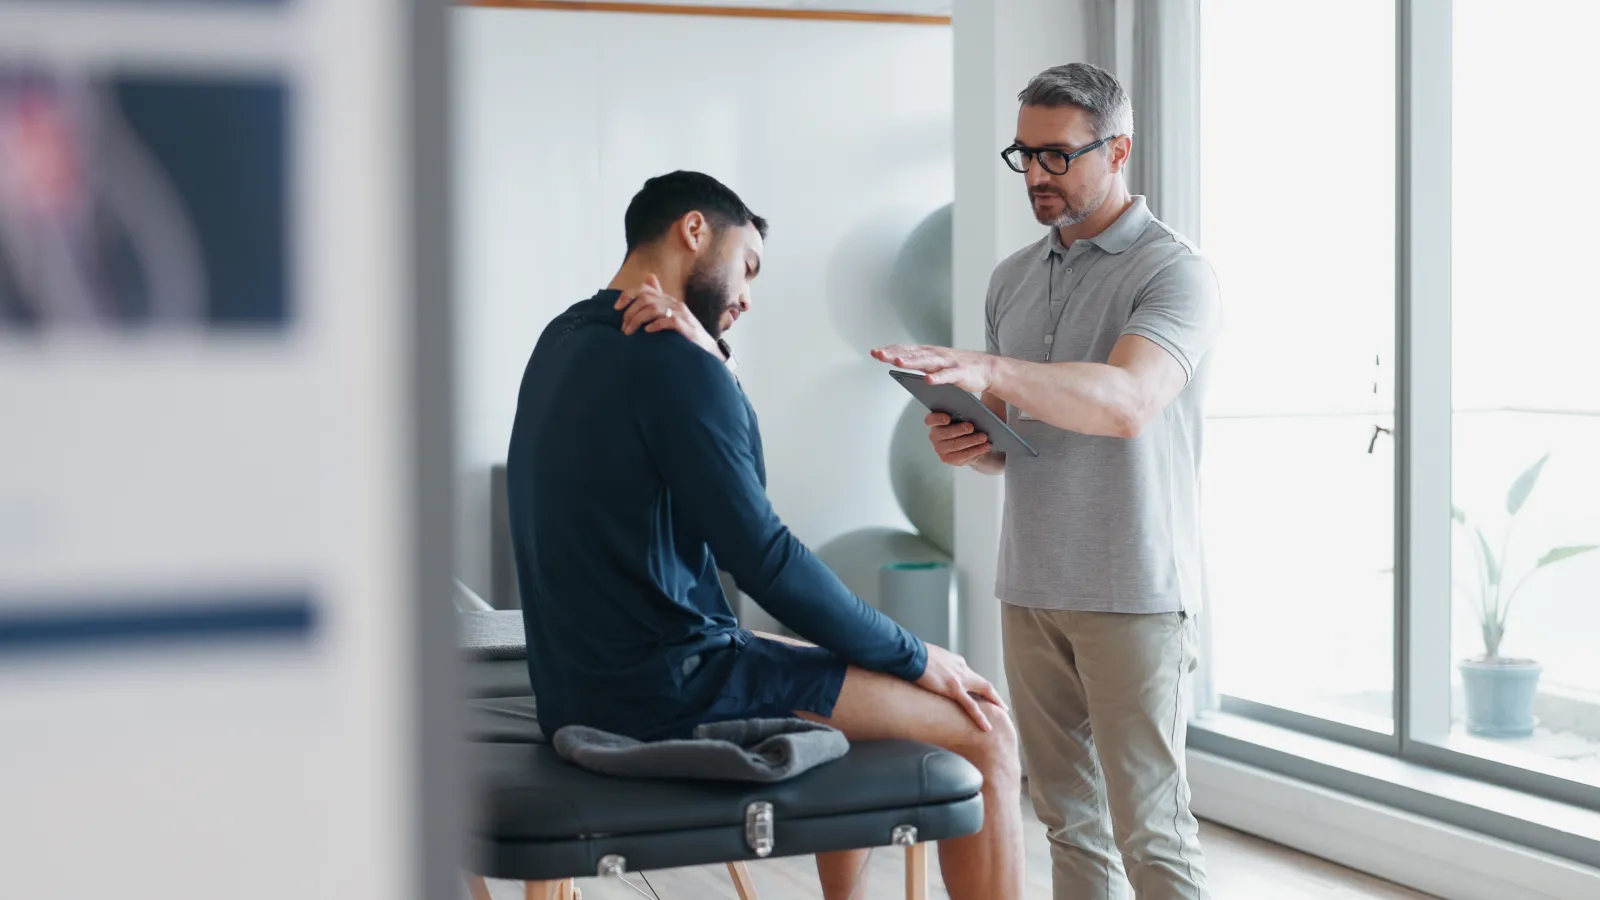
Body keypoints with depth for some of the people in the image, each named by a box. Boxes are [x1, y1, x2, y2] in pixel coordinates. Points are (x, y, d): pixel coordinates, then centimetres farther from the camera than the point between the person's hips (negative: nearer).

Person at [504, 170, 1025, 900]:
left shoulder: (567, 340, 12)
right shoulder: (670, 362, -17)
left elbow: (739, 480, 12)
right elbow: (765, 559, -19)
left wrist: (705, 359, -4)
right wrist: (914, 657, -7)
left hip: (589, 685, 10)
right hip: (665, 690, -10)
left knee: (857, 669, 29)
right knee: (984, 731, -6)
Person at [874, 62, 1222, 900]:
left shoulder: (1173, 270, -8)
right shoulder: (1013, 279, 13)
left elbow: (1126, 402, -26)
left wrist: (988, 370, -38)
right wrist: (967, 443, -4)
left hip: (1133, 593, -6)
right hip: (1029, 586, 6)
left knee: (1148, 828, -4)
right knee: (1068, 817, 10)